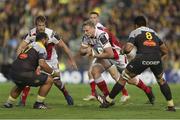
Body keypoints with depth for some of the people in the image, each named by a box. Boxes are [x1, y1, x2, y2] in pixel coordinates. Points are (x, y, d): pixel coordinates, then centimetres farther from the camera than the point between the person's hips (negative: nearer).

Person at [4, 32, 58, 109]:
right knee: (49, 80, 2)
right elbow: (42, 64, -16)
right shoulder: (41, 48, 0)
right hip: (24, 73, -8)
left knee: (20, 85, 42)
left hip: (13, 73, 8)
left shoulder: (30, 45, 25)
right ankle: (38, 103, 6)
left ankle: (8, 103, 40)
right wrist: (53, 73, -5)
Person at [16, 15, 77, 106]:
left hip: (51, 60, -1)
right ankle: (22, 101, -13)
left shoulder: (51, 34, -26)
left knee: (56, 81, 0)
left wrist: (71, 60, -11)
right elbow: (21, 47, -17)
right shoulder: (32, 34, -20)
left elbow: (63, 46, -16)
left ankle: (67, 95, 31)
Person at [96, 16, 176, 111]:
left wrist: (123, 51, 21)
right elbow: (165, 51, 31)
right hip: (156, 58, 3)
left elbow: (128, 49, 0)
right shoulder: (154, 32, 30)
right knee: (161, 80, 28)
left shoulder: (135, 32, 16)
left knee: (123, 78, 13)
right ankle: (171, 105, 22)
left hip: (142, 58, -3)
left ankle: (107, 101, 20)